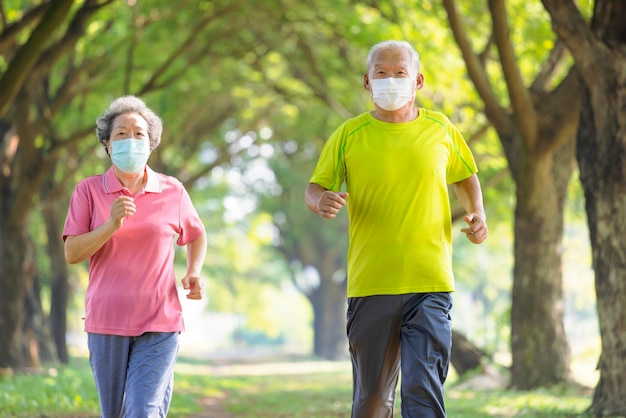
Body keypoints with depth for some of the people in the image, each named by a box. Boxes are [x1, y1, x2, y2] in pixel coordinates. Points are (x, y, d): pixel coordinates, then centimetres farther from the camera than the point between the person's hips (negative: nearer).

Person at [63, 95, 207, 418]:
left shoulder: (172, 191, 4)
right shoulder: (88, 190, 1)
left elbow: (196, 235, 21)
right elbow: (72, 254, -4)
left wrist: (194, 272, 3)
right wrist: (111, 225, -18)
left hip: (159, 323, -1)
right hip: (106, 321, 1)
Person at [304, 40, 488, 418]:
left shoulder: (440, 129, 9)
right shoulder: (349, 135, 4)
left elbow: (465, 176, 26)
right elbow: (315, 187, 8)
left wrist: (477, 215, 7)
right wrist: (321, 201, -16)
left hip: (430, 284, 0)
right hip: (370, 284, 0)